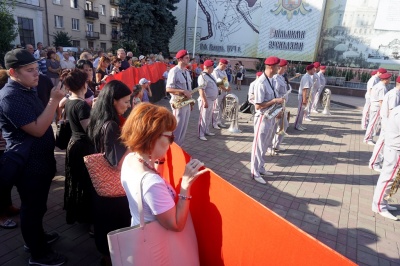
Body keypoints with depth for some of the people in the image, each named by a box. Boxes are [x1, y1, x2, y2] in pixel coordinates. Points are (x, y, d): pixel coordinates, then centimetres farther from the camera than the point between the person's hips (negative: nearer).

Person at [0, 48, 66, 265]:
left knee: (38, 205, 24)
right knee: (33, 207, 7)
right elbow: (37, 129, -27)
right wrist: (54, 100, -28)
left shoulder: (26, 90, 9)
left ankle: (37, 236, 45)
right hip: (27, 164, -9)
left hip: (39, 159, 9)